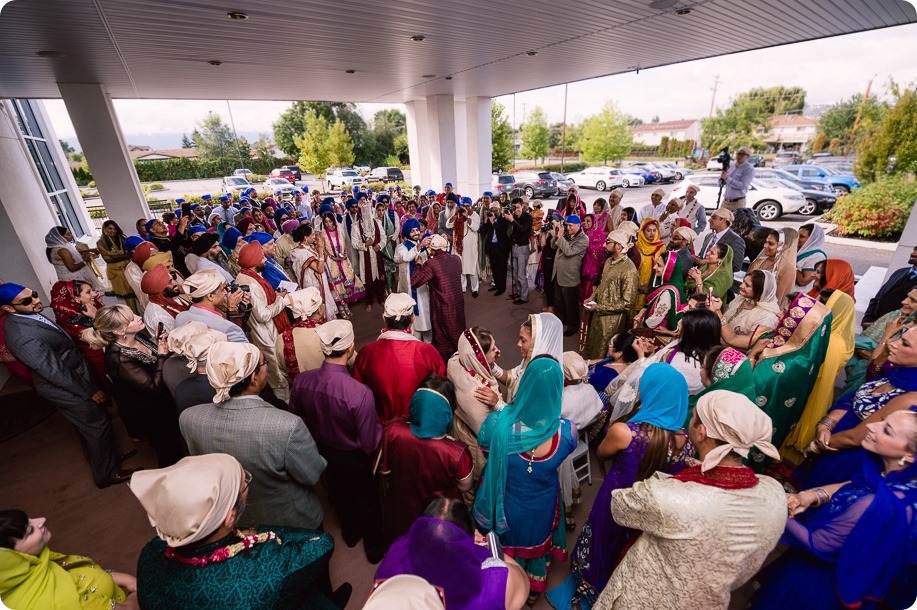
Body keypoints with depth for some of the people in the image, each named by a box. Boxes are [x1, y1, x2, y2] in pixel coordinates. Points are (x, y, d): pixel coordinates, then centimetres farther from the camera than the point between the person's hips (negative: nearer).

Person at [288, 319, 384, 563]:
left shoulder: (301, 381, -24)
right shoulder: (360, 393, -40)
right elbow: (370, 443, -27)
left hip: (322, 452, 4)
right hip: (353, 458, -4)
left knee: (338, 493, 32)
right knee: (366, 500, 25)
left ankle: (350, 533, 60)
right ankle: (374, 547, 51)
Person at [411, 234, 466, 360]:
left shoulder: (431, 264, -20)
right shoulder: (456, 259, -3)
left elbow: (414, 282, -17)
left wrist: (418, 264, -3)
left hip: (442, 307, -5)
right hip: (457, 303, 5)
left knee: (442, 335, 13)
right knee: (457, 331, 23)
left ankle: (442, 359, 29)